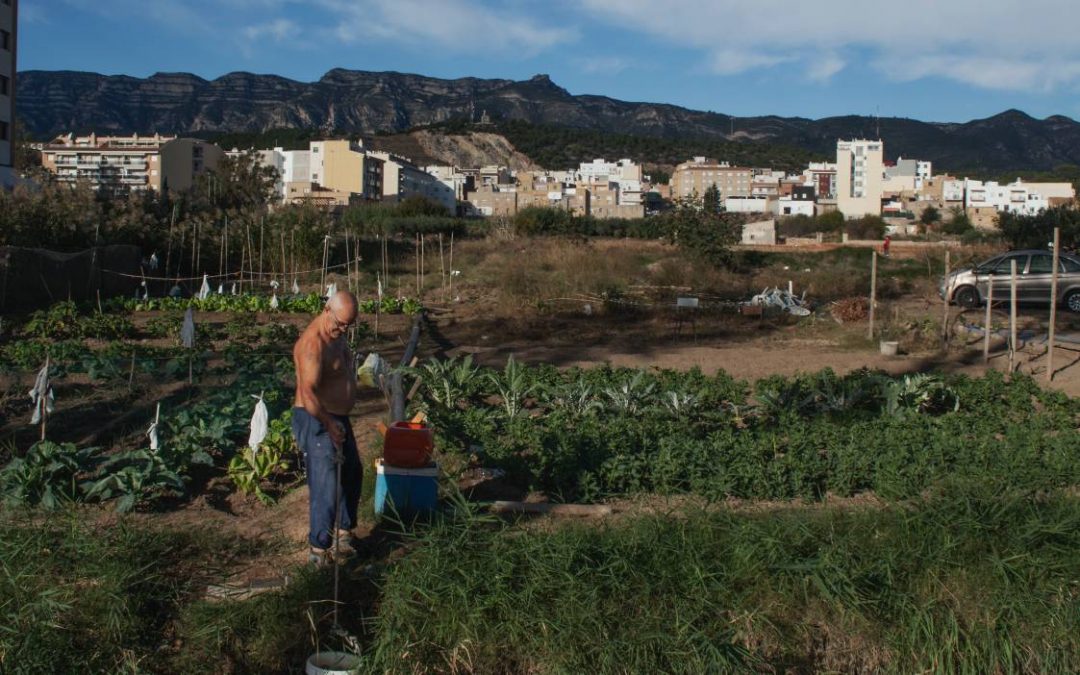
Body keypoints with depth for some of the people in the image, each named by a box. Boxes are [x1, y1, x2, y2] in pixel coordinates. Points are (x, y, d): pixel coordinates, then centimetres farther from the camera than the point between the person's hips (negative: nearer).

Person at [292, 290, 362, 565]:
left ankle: (344, 533, 37)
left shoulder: (337, 336, 7)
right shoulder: (313, 343, -24)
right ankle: (319, 550, 2)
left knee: (352, 474, 21)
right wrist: (329, 424, -25)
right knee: (325, 485, -8)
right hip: (317, 421, -10)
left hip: (337, 419, 10)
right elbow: (308, 393, -30)